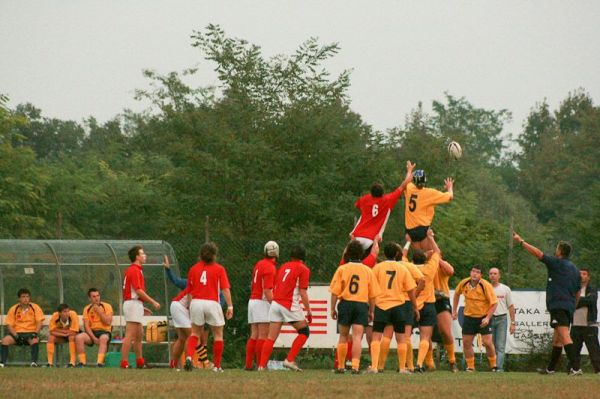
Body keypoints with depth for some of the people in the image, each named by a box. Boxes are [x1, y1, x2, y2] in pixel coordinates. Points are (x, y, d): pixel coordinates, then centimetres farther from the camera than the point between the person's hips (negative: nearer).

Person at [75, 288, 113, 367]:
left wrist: (99, 311, -15)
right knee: (79, 337, -26)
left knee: (103, 338, -39)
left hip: (105, 332, -3)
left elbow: (108, 322, -12)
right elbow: (86, 326, -2)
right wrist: (94, 338, -16)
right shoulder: (87, 309, 6)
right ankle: (82, 362, -22)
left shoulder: (107, 306, 0)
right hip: (92, 332, 3)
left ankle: (99, 362, -45)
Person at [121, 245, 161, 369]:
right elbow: (138, 291, -20)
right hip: (134, 304, -11)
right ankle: (124, 363, -12)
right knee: (130, 335, -11)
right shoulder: (134, 270, -14)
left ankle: (140, 362, 21)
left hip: (135, 304, 11)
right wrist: (153, 302, -14)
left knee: (139, 334, 16)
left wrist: (142, 306, 21)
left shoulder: (132, 270, 17)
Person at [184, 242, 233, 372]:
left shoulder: (193, 269, 9)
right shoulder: (219, 269, 1)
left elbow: (189, 291, 11)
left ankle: (189, 357, -8)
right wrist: (230, 306, -6)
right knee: (218, 335, 12)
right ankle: (217, 366, 13)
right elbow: (225, 289, -7)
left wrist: (189, 307, 19)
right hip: (212, 303, -2)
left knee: (195, 333, 15)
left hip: (196, 302, 2)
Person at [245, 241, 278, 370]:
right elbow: (267, 290, -20)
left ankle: (248, 364, 7)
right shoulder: (270, 267, -13)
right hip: (263, 302, -8)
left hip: (252, 300, 8)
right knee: (263, 336, -7)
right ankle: (260, 365, -10)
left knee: (254, 336, 9)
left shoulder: (259, 264, 13)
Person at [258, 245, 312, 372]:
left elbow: (274, 287, 17)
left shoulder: (283, 266, 17)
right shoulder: (303, 269, 0)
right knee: (304, 331, 8)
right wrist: (308, 311, -2)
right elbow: (303, 292, -7)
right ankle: (290, 360, -3)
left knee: (271, 337, 5)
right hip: (290, 305, -6)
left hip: (275, 303, 6)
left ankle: (262, 365, -2)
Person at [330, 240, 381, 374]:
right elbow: (373, 294, 6)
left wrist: (333, 309, 4)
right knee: (357, 337, -6)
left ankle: (340, 367, 16)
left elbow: (335, 292, -3)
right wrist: (371, 311, 15)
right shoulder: (367, 271, 5)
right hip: (362, 305, 0)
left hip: (345, 304, 0)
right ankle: (355, 365, -18)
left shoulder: (342, 269, 0)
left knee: (343, 337, 12)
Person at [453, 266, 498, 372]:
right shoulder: (464, 283, -6)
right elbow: (457, 294, 16)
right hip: (469, 316, 4)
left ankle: (493, 366, 8)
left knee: (487, 342, -9)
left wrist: (488, 318, -22)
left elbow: (494, 303, -13)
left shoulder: (486, 286, -17)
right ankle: (470, 367, 12)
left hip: (484, 318, -4)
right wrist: (454, 310, 13)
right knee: (466, 342, 0)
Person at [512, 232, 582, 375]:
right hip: (569, 307, 9)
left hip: (558, 306, -9)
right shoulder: (575, 269, 19)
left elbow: (537, 253, -9)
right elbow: (578, 293, 24)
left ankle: (576, 367, -31)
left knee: (564, 336, -18)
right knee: (557, 339, 19)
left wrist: (520, 241, 0)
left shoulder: (557, 263, -5)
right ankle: (550, 369, 29)